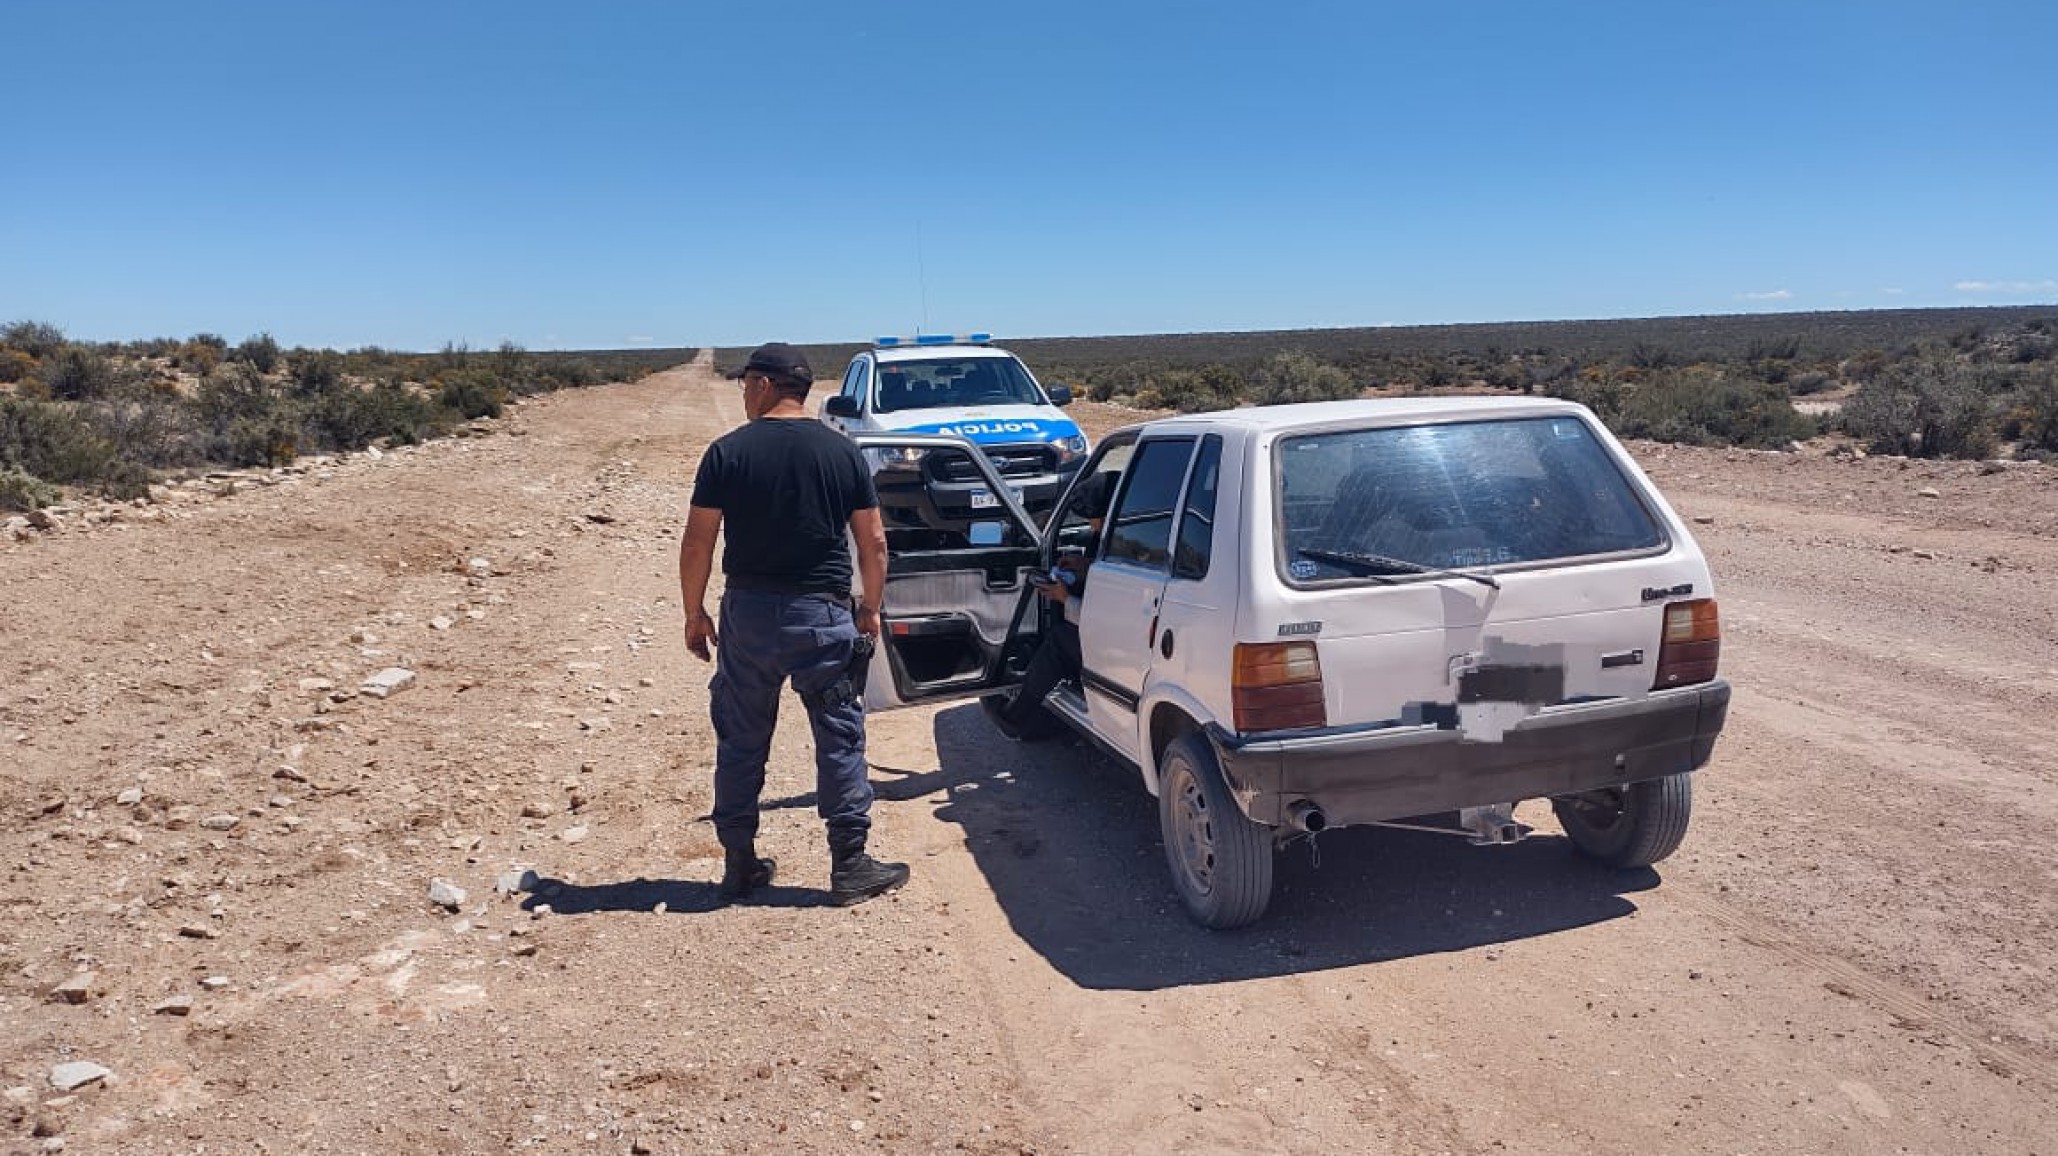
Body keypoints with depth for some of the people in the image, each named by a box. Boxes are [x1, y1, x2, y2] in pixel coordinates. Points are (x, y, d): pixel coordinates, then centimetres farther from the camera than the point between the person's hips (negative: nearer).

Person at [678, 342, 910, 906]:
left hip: (749, 611, 0)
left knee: (740, 742, 12)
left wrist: (694, 613, 7)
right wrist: (871, 607, 13)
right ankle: (850, 867, 11)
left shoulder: (728, 452, -3)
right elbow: (873, 540, 2)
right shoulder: (843, 452, 1)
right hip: (822, 614, 0)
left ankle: (739, 865, 21)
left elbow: (697, 543, -4)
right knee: (840, 738, 8)